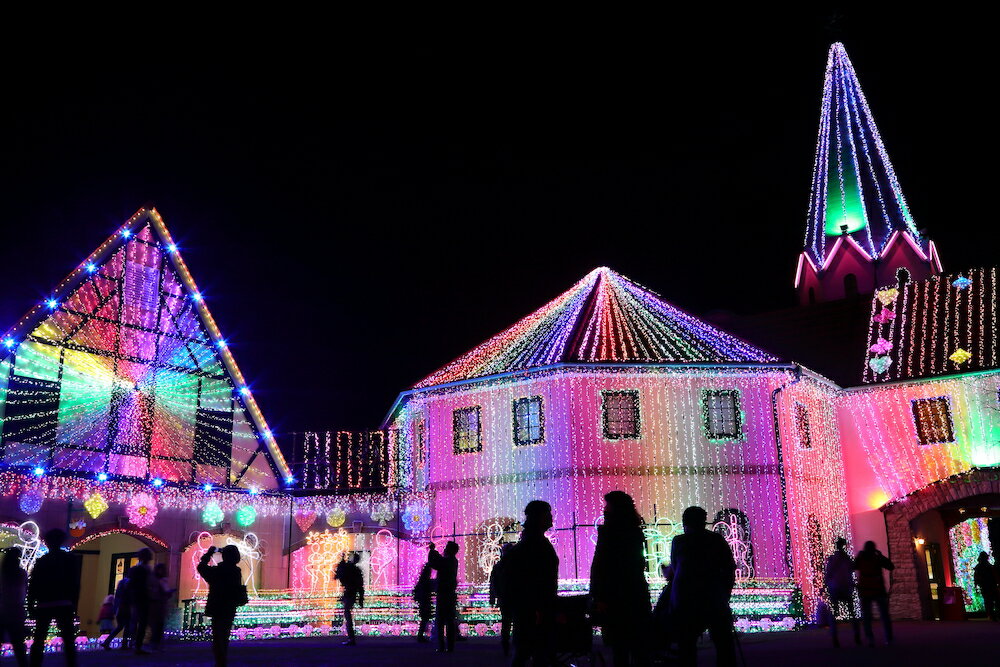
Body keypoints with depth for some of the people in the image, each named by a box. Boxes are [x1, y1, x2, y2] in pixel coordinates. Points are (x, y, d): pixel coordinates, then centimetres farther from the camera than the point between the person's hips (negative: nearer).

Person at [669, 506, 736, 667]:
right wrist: (725, 594, 10)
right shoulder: (717, 540, 3)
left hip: (685, 599, 0)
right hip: (714, 599, 0)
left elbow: (674, 569, 5)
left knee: (687, 644, 7)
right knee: (723, 642, 9)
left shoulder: (678, 541, 1)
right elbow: (730, 569, 1)